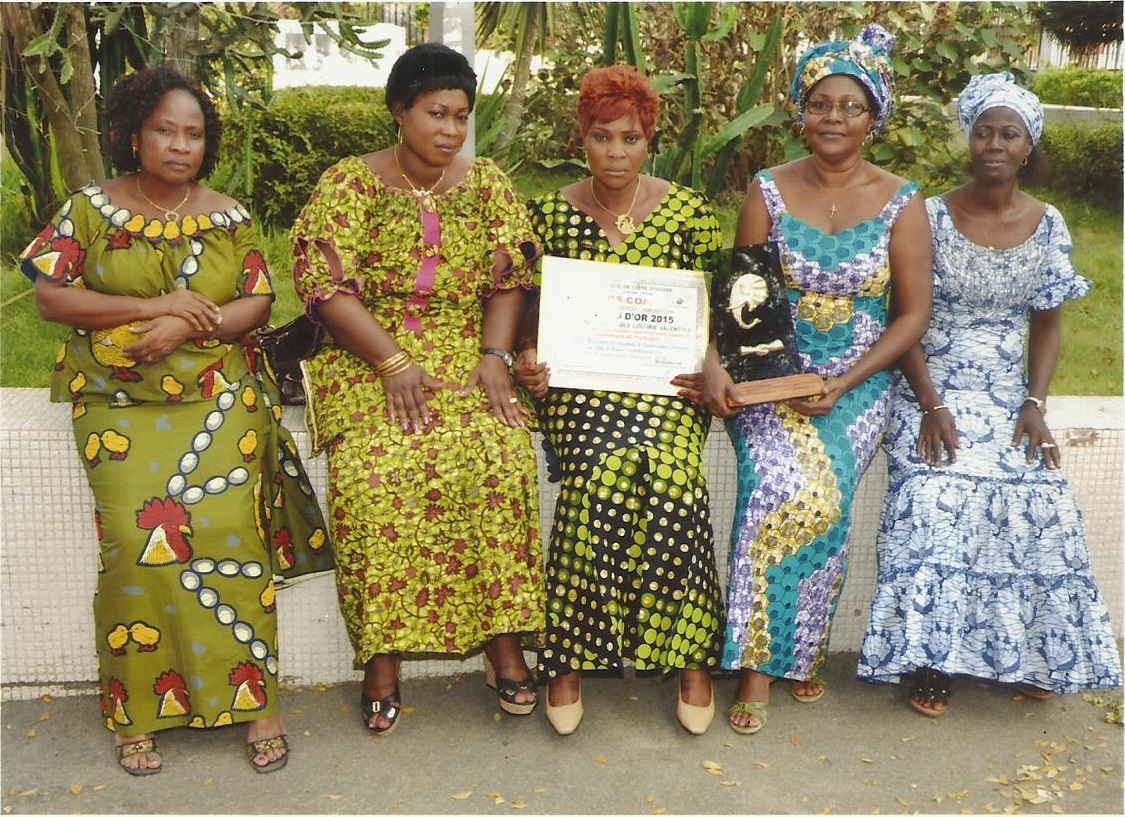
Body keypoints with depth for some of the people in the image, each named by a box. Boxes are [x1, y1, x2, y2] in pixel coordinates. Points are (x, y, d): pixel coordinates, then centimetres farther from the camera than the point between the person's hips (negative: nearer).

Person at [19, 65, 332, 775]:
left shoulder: (229, 218, 9)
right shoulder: (91, 208, 7)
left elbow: (258, 303, 4)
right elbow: (51, 295, 0)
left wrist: (187, 328, -13)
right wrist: (151, 306, -12)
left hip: (218, 394, 1)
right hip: (120, 401, 0)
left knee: (226, 526, -17)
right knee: (137, 533, -16)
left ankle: (254, 697, -7)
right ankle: (138, 710, -2)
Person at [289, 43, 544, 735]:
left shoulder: (486, 183, 11)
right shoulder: (349, 183, 1)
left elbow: (510, 278, 7)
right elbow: (327, 284, -8)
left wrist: (495, 354, -10)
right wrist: (394, 363, -18)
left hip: (467, 353, 2)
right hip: (368, 358, -2)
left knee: (500, 456, -25)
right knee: (377, 470, -28)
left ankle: (503, 638, -12)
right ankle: (383, 654, -15)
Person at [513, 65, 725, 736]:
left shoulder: (690, 214, 7)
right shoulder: (552, 213, 8)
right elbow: (534, 308, 12)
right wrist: (529, 356, -9)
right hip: (578, 377, 0)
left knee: (668, 477, -30)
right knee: (608, 471, -31)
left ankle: (690, 654, -13)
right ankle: (567, 659, -18)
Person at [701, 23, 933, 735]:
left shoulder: (901, 203, 0)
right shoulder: (768, 191, 3)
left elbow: (913, 313, -1)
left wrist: (841, 384, -12)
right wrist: (715, 366, -15)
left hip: (857, 386, 0)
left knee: (812, 497, -19)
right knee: (801, 493, -23)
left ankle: (797, 653, 6)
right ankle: (763, 664, -7)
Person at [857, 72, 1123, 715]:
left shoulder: (1048, 226, 5)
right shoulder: (931, 216, -3)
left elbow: (1048, 325, 9)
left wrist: (1035, 405, -5)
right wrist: (930, 406, -14)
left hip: (1010, 396, 3)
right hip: (934, 391, -2)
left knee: (1042, 506, -17)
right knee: (934, 506, -24)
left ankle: (1031, 654, 5)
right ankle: (931, 658, -9)